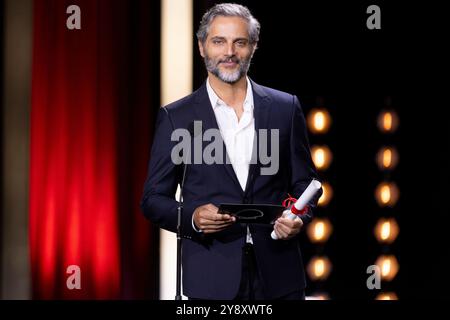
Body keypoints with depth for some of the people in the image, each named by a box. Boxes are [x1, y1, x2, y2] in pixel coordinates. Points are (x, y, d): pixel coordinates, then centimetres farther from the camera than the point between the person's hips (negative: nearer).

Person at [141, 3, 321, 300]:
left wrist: (299, 218, -10)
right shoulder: (175, 117, 0)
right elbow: (154, 198, 2)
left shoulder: (285, 107, 5)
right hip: (211, 277, -1)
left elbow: (305, 183, 11)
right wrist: (192, 217, -17)